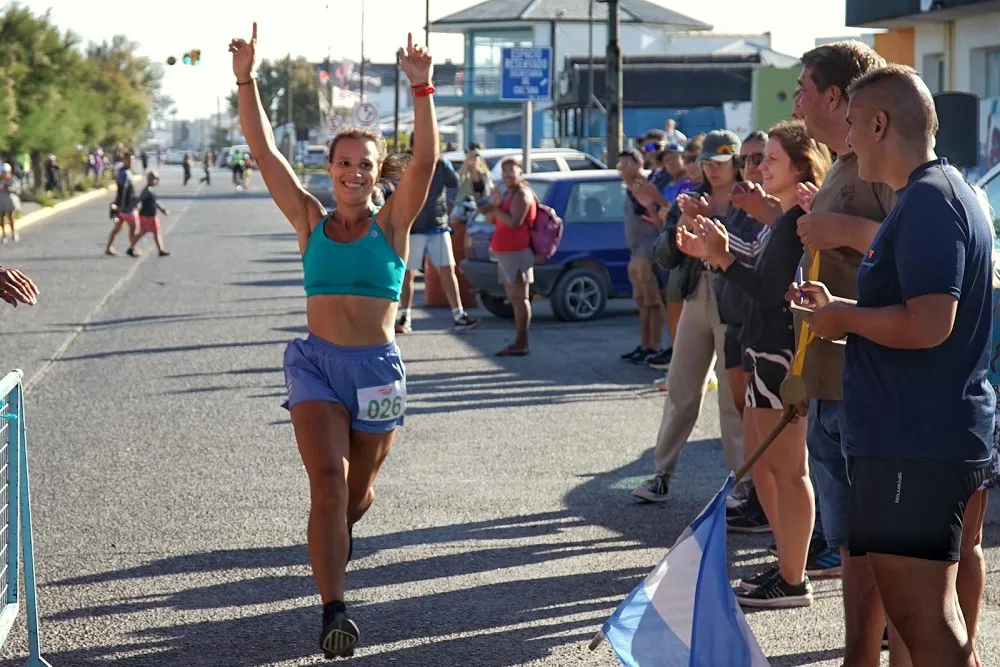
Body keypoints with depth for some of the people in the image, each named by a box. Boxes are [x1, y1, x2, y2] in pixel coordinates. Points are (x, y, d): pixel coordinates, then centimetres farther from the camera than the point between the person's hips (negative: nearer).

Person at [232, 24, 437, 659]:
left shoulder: (392, 223, 1)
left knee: (357, 492, 15)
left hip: (378, 367, 0)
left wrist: (423, 91, -26)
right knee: (328, 481, -16)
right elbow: (265, 152, -2)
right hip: (316, 363, 0)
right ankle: (334, 612, -18)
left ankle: (337, 534, 51)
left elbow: (426, 159, -13)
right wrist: (246, 82, -12)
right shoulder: (310, 220, 4)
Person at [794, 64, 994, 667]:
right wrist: (839, 308, 17)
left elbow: (929, 324, -27)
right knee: (935, 616, 17)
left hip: (915, 448, -11)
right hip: (941, 436, 11)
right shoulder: (940, 192, 19)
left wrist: (847, 319, -11)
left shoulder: (929, 200, -16)